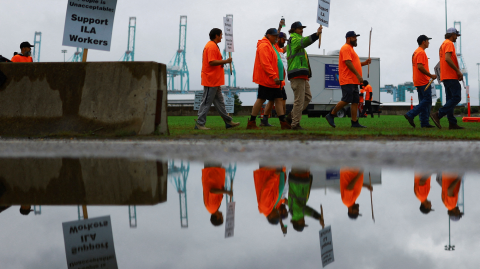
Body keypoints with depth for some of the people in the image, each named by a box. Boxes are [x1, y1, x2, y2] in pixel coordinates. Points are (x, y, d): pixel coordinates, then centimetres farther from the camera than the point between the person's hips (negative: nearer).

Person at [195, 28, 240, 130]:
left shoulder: (212, 46, 17)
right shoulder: (212, 46, -16)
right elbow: (212, 62, -25)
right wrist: (226, 61, -21)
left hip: (215, 81, 11)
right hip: (211, 81, -11)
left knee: (219, 102, 13)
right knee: (206, 102, -6)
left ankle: (228, 122, 19)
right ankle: (199, 124, -3)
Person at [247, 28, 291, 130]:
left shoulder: (271, 46, 21)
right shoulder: (264, 46, -13)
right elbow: (265, 63, -22)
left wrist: (277, 77, 19)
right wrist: (274, 76, -25)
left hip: (273, 80, 10)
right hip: (266, 79, -10)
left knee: (278, 99, 6)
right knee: (261, 99, -6)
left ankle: (283, 123, 5)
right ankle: (251, 123, -1)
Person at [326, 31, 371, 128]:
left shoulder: (351, 49, 24)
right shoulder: (346, 48, -9)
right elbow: (348, 63, -19)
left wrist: (365, 63, 13)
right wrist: (358, 75, -22)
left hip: (354, 81, 10)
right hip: (347, 80, -10)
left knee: (355, 101, 5)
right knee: (346, 100, -13)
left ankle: (355, 122, 3)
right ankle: (331, 115, -3)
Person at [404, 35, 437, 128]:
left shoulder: (415, 52, 19)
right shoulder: (421, 52, -13)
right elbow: (420, 67, -23)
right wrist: (430, 75, -17)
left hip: (418, 82, 11)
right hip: (423, 81, -11)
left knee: (423, 102, 9)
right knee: (427, 101, -10)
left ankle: (424, 123, 6)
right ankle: (410, 115, -15)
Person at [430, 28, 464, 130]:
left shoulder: (443, 44, 23)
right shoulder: (449, 44, -8)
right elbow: (447, 59, -22)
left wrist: (457, 72, 17)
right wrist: (458, 71, -18)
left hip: (445, 77, 10)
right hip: (451, 77, -10)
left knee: (450, 100, 7)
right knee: (456, 98, -13)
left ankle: (452, 123, 3)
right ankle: (438, 115, -20)